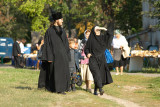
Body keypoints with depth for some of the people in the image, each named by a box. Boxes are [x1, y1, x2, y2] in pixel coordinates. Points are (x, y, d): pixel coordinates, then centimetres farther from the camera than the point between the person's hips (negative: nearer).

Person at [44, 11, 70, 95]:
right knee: (55, 71, -4)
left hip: (63, 55, 6)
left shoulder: (62, 30, 13)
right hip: (55, 54, -6)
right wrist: (49, 57, -13)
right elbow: (47, 45, -7)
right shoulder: (49, 31, -4)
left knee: (63, 71, 5)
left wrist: (67, 55, 9)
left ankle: (62, 88, 11)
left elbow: (66, 43, 16)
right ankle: (56, 88, 1)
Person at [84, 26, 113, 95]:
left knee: (101, 75, 2)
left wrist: (105, 29, -12)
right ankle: (100, 89, -30)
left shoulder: (102, 38, 8)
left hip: (101, 59, 4)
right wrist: (87, 53, -13)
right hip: (93, 59, -3)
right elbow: (86, 48, 7)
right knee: (97, 73, -19)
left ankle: (95, 90, 15)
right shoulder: (91, 39, 2)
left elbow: (110, 36, -3)